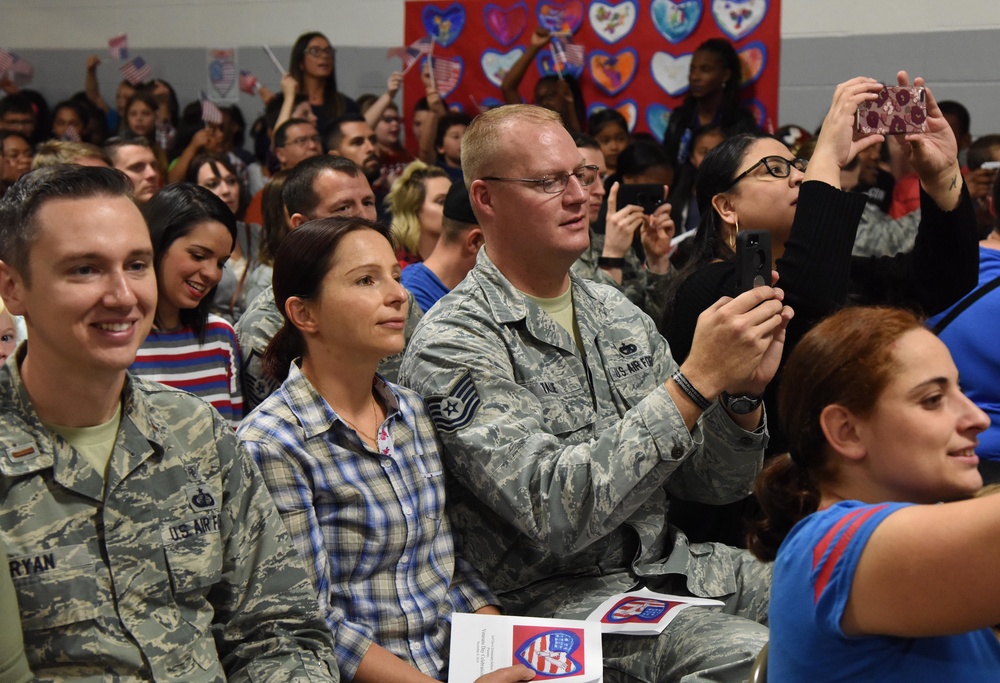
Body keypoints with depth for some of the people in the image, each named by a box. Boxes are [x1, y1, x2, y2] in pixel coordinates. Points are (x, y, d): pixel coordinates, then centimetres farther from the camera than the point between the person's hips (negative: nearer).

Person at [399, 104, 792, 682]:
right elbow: (557, 512, -25)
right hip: (559, 595, -7)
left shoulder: (620, 315, 10)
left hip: (674, 564, 7)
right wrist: (697, 381, -26)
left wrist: (744, 394, -12)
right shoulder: (452, 346, -13)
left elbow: (716, 485, 10)